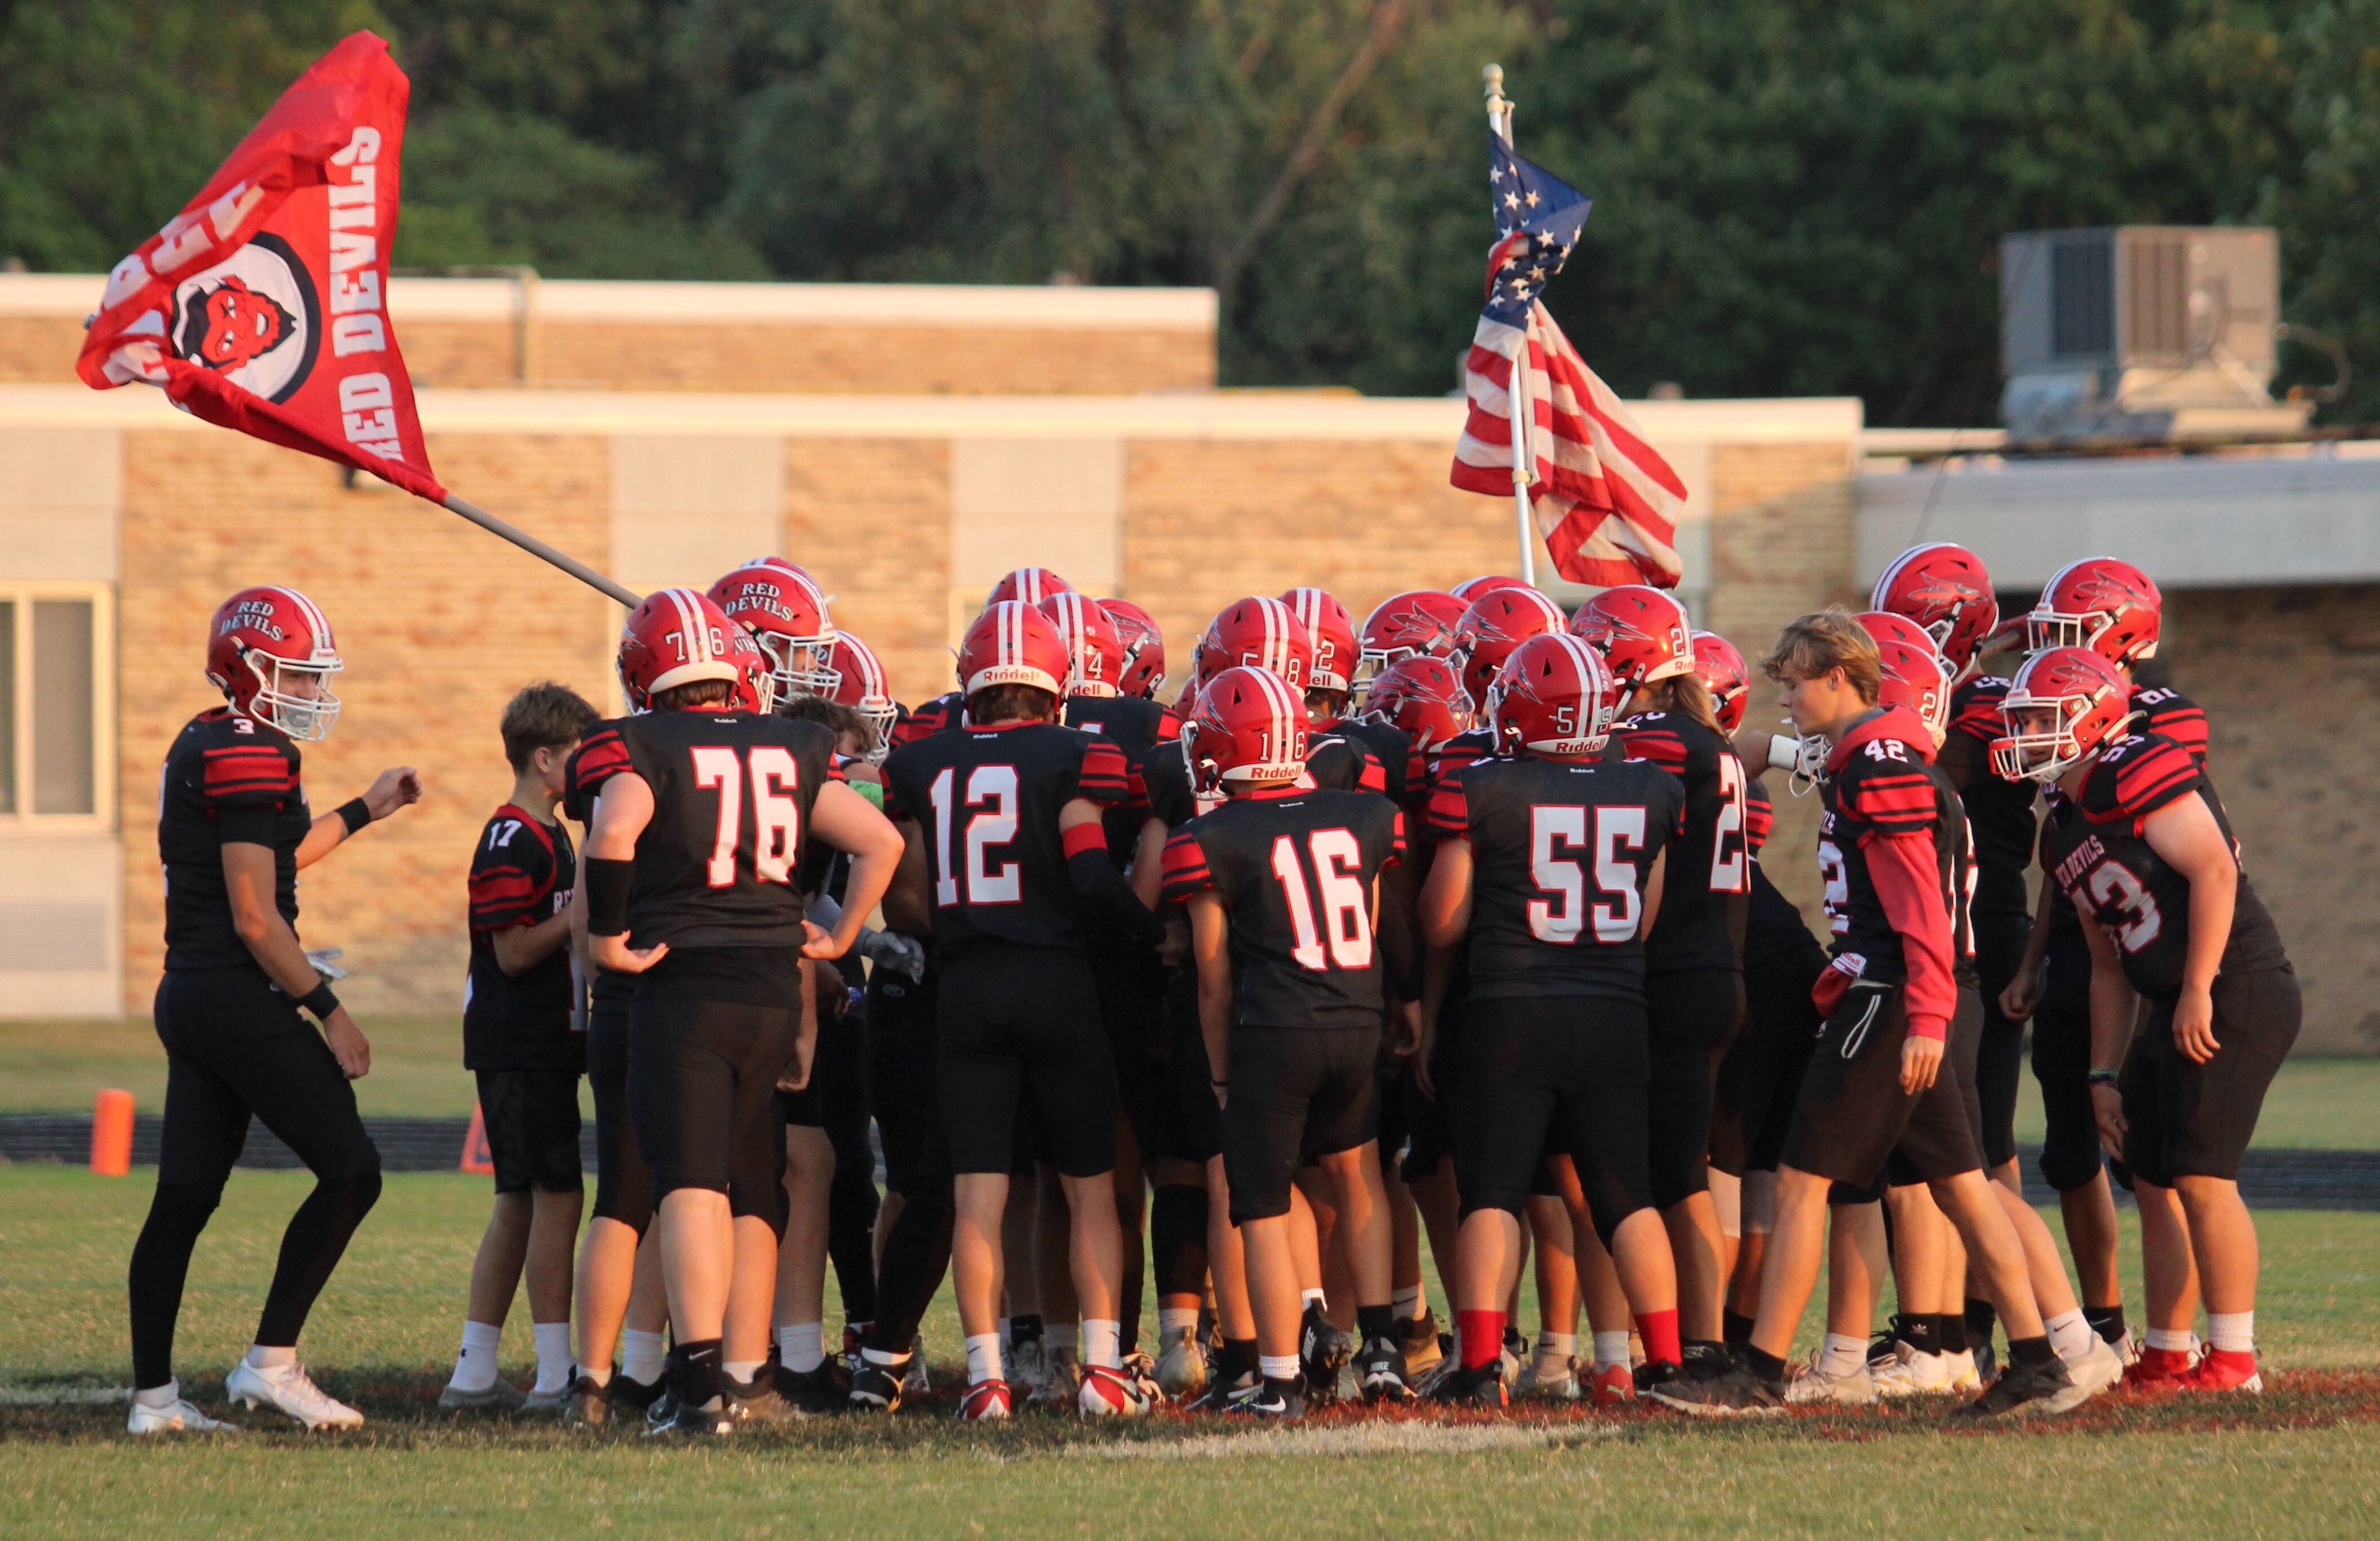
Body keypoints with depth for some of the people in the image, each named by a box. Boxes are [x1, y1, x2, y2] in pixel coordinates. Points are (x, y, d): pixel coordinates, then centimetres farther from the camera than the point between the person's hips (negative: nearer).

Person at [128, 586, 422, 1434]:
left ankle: (152, 1393, 11)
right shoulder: (249, 757, -15)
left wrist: (364, 811, 33)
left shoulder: (202, 745, 15)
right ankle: (272, 1360, -4)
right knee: (350, 1170, -5)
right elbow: (255, 918, -17)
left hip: (190, 998, 10)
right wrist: (330, 1011, -11)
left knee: (184, 1197, 10)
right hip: (240, 1001, -10)